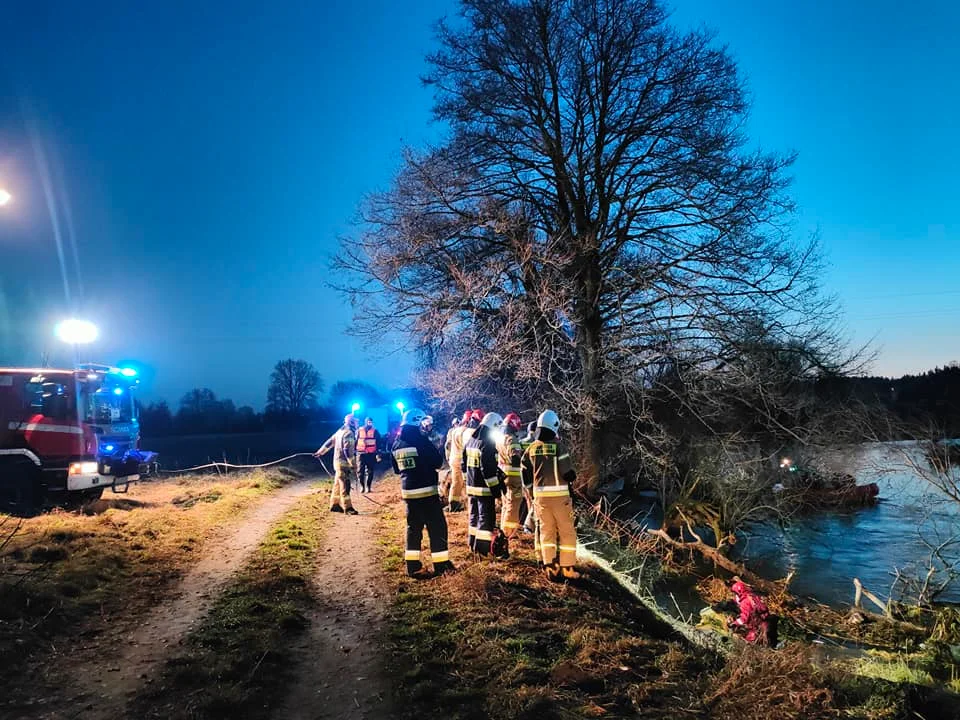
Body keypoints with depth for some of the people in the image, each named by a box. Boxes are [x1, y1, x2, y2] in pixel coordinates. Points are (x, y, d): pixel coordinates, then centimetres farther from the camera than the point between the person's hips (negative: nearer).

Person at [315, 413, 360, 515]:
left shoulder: (340, 431, 14)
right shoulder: (349, 433, -16)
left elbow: (329, 442, 21)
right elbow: (348, 451, -23)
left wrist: (320, 452, 32)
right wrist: (353, 465, -22)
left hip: (338, 461, 10)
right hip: (344, 463, -10)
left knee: (338, 484, 16)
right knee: (345, 486, -9)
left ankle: (335, 505, 24)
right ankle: (347, 508, -9)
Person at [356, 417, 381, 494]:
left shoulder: (375, 431, 5)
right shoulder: (359, 431, 8)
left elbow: (378, 443, 4)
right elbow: (355, 442, 10)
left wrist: (378, 454, -3)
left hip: (371, 454, -1)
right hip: (361, 454, 1)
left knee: (370, 471, 0)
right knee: (361, 471, -1)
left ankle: (368, 486, 8)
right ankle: (362, 486, 12)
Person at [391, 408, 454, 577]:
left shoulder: (396, 445, 6)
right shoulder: (421, 440, -14)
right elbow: (438, 462, -10)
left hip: (408, 491, 7)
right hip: (426, 490, -6)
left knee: (413, 526, 15)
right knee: (437, 526, 2)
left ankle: (412, 565, 16)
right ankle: (441, 564, 6)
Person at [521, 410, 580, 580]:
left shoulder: (532, 448, 4)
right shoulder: (558, 446, -12)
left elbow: (525, 472, 9)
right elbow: (568, 473, -13)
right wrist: (572, 477, 9)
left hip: (540, 495, 5)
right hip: (559, 494, -5)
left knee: (546, 531, 13)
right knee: (567, 532, 6)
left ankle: (550, 567, 14)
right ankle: (567, 568, 8)